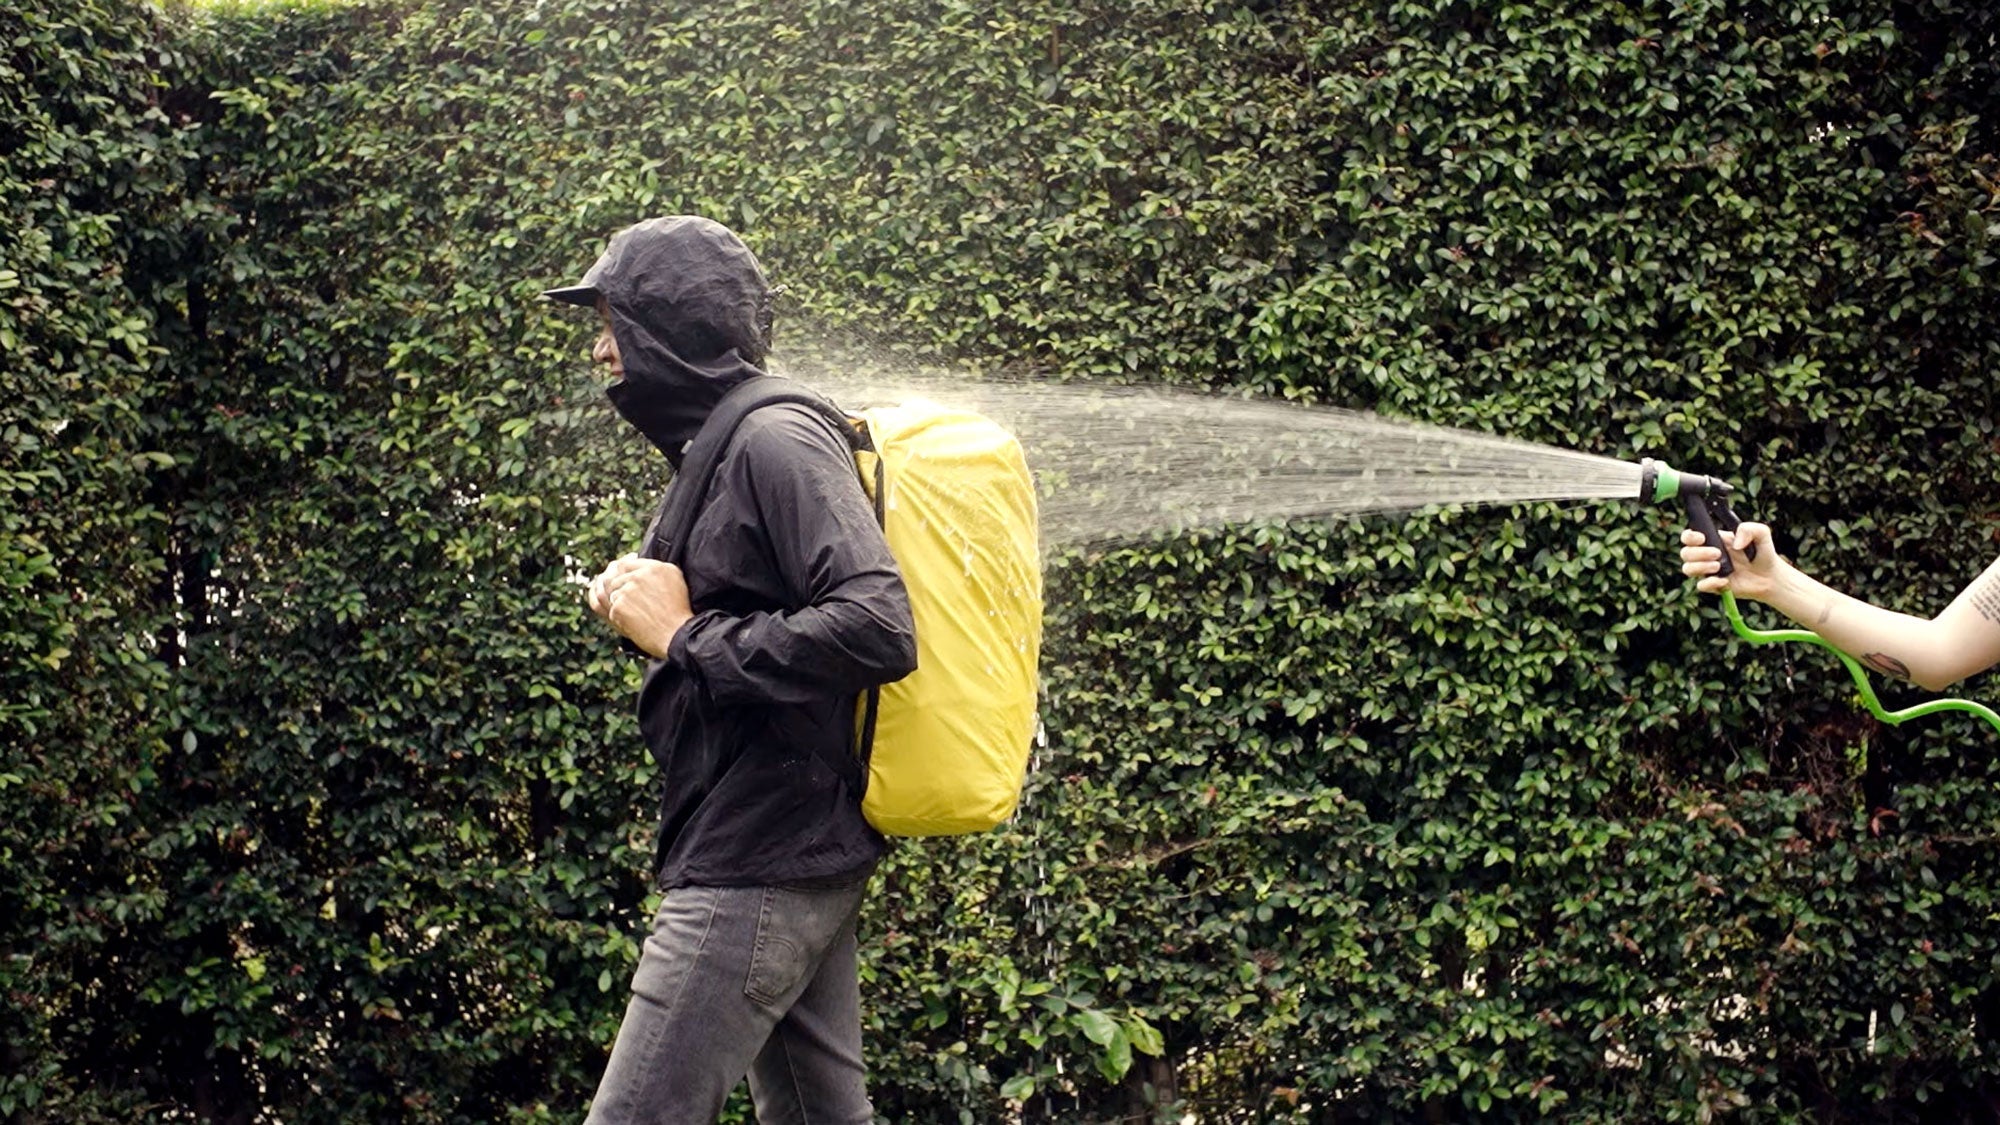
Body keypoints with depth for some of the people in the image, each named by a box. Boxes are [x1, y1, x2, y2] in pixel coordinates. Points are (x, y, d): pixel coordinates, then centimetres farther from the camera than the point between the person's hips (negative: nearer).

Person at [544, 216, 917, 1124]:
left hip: (757, 875, -10)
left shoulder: (778, 443, -14)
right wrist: (643, 602, 2)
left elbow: (877, 632, -25)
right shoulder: (720, 450, 16)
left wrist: (684, 635, -17)